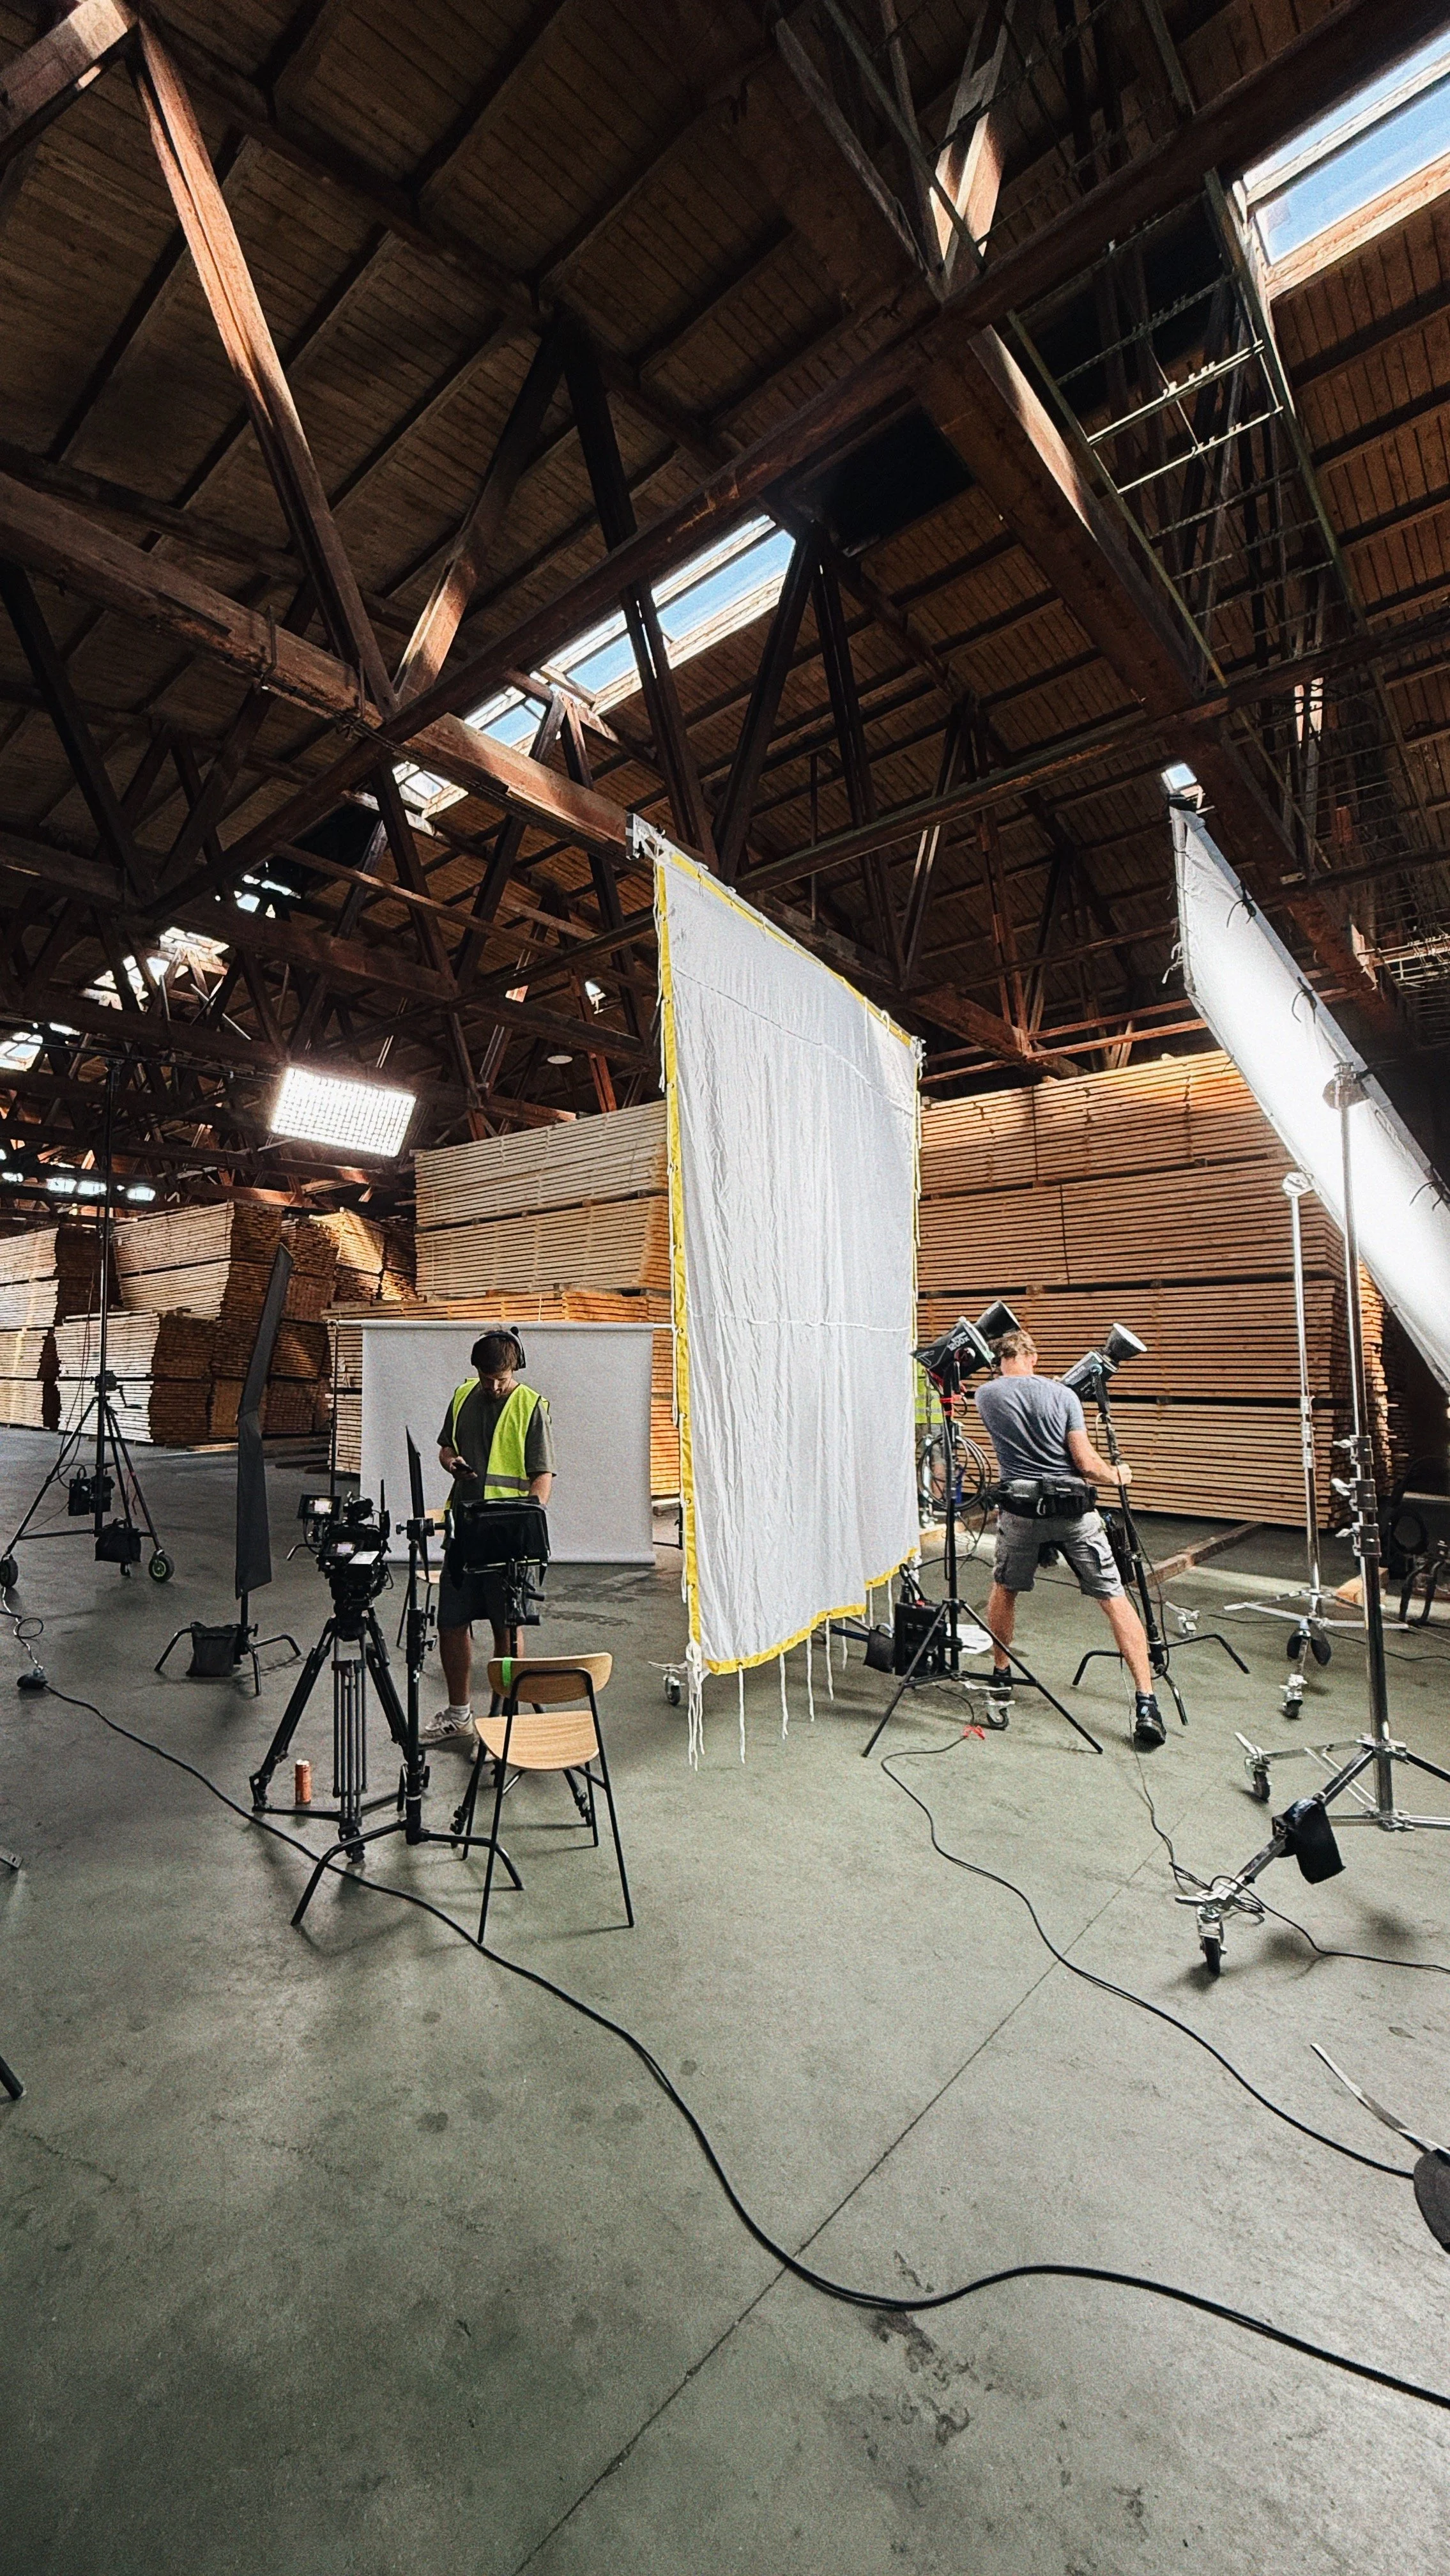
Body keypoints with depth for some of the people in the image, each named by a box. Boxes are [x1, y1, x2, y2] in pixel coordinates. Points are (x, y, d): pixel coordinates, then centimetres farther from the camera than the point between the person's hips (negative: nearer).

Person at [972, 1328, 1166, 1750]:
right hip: (1074, 1509, -1)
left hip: (1020, 1510, 1)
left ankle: (1001, 1680, 31)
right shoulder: (1061, 1394, -2)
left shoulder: (986, 1395, 2)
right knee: (1115, 1599, 7)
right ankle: (1146, 1705, 3)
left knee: (1004, 1589, 24)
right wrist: (1116, 1475, 14)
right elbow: (1085, 1462, -5)